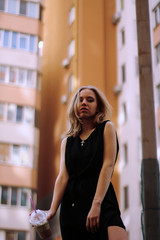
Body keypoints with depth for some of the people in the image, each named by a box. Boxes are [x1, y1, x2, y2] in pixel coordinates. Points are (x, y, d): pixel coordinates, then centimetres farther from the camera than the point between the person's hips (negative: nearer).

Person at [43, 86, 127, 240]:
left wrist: (96, 204, -15)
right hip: (71, 205, 4)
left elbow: (108, 165, -4)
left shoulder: (106, 128, 7)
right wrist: (53, 209, -12)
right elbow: (63, 176, 5)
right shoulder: (67, 141, 16)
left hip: (102, 199, -3)